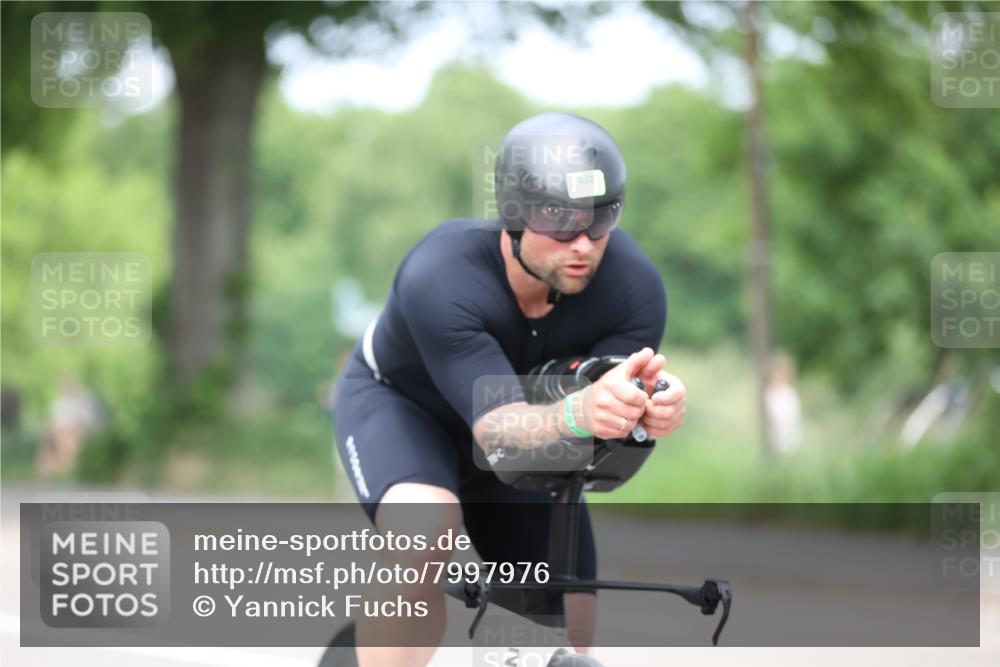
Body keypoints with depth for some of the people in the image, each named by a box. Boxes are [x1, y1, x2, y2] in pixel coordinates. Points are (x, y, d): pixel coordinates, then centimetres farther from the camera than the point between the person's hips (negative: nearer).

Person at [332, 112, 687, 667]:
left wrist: (648, 406, -53)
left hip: (523, 438, 4)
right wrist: (577, 412, -65)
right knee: (426, 536, -37)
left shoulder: (633, 284, -28)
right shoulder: (439, 279, -38)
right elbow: (496, 429, -44)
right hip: (399, 401, -4)